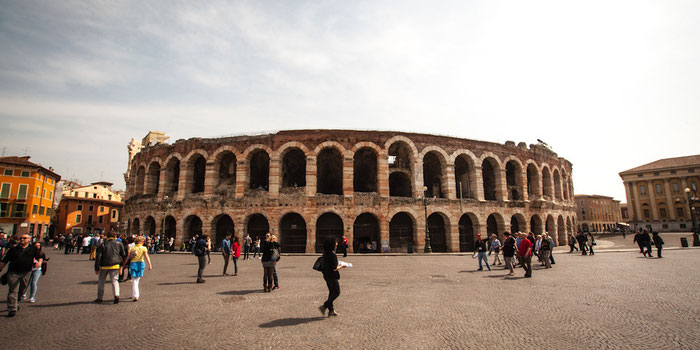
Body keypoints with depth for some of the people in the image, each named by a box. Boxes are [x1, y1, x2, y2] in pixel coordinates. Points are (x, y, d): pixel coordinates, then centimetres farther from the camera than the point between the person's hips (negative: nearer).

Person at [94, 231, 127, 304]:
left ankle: (99, 298, 22)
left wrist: (96, 268, 1)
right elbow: (124, 255, 7)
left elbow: (98, 257, -2)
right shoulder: (119, 244, 5)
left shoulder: (102, 245, 4)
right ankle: (116, 295, -18)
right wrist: (123, 264, 20)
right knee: (114, 280, 2)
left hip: (104, 266, 0)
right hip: (115, 265, 0)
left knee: (101, 281, 16)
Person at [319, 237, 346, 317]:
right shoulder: (332, 255, -25)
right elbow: (334, 268, -24)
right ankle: (324, 306, 5)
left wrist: (338, 265, 15)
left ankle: (331, 310, 24)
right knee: (336, 293, 6)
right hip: (332, 276, -9)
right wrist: (341, 266, -7)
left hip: (326, 275, 9)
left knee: (332, 292, 17)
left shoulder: (326, 253, 4)